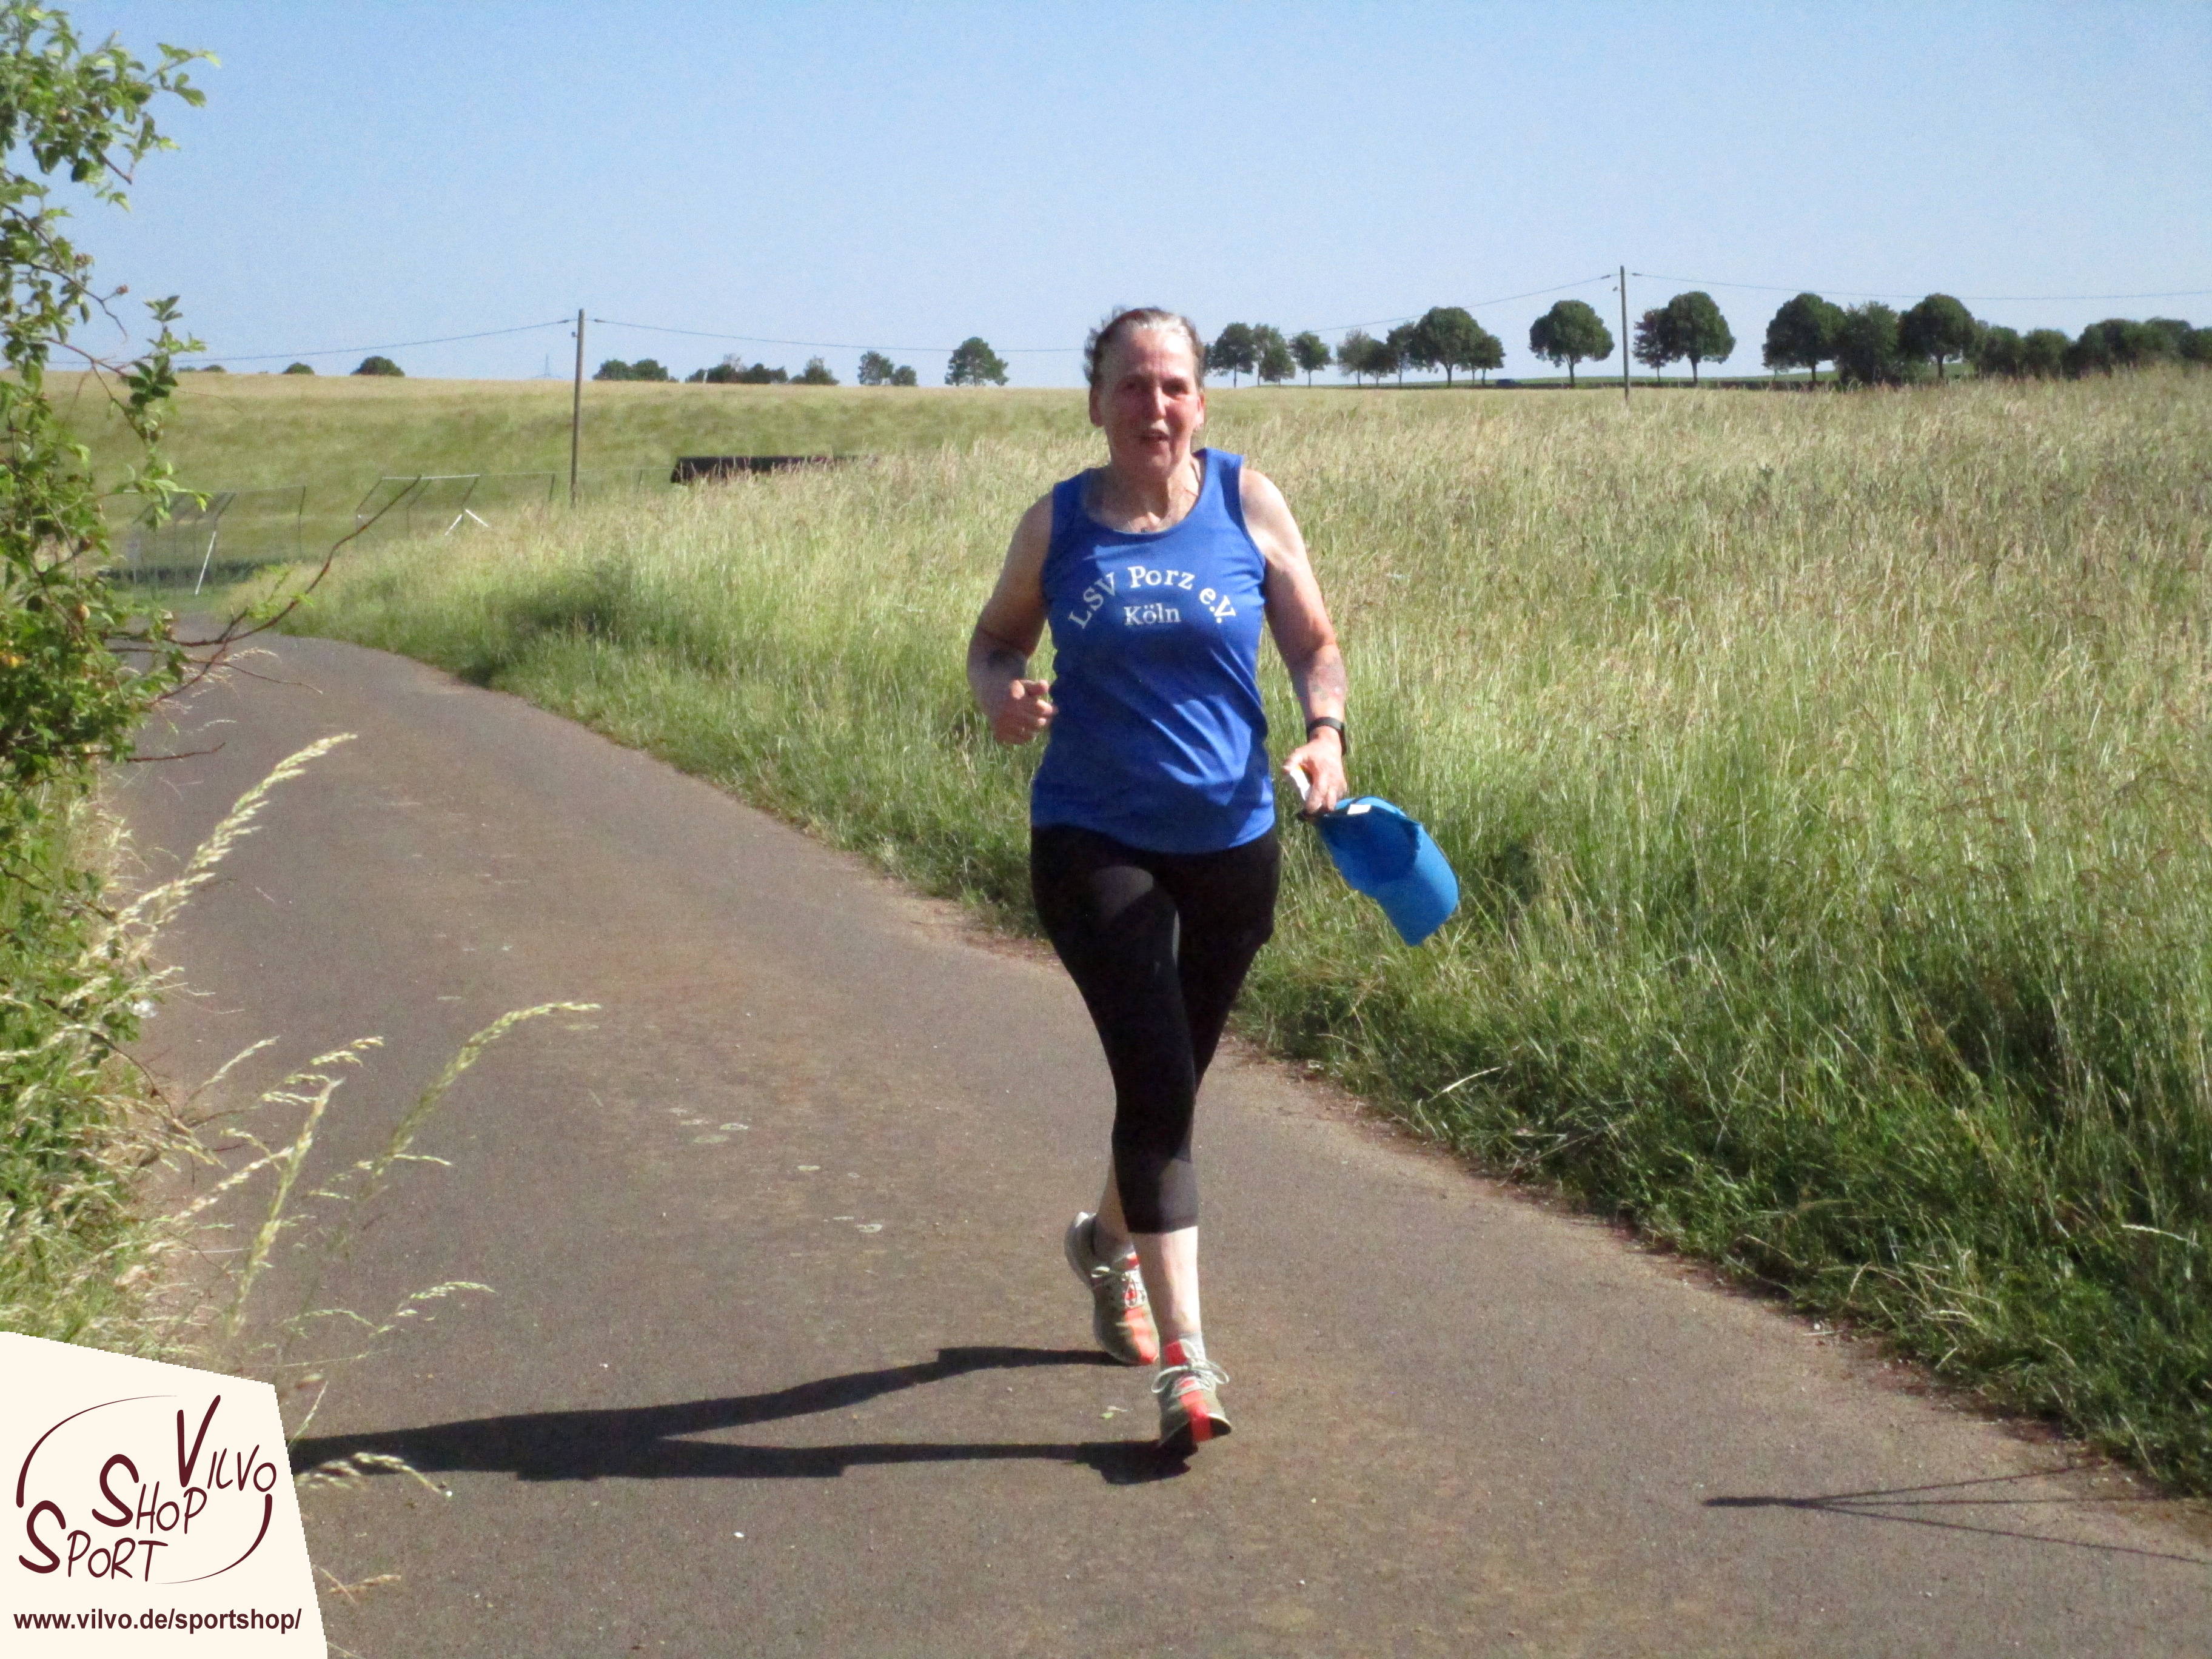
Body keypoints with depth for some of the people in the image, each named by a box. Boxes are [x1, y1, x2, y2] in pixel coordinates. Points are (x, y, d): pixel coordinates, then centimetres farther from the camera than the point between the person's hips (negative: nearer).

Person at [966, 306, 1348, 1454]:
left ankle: (1110, 1239, 50)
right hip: (1091, 840, -2)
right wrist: (1001, 693, -12)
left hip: (1230, 842, 2)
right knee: (1157, 1076, -15)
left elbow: (1313, 641, 3)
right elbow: (996, 636, 11)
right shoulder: (1058, 524, -2)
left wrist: (1324, 731, -16)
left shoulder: (1247, 505, -2)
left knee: (1173, 1076, 18)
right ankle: (1184, 1361, -13)